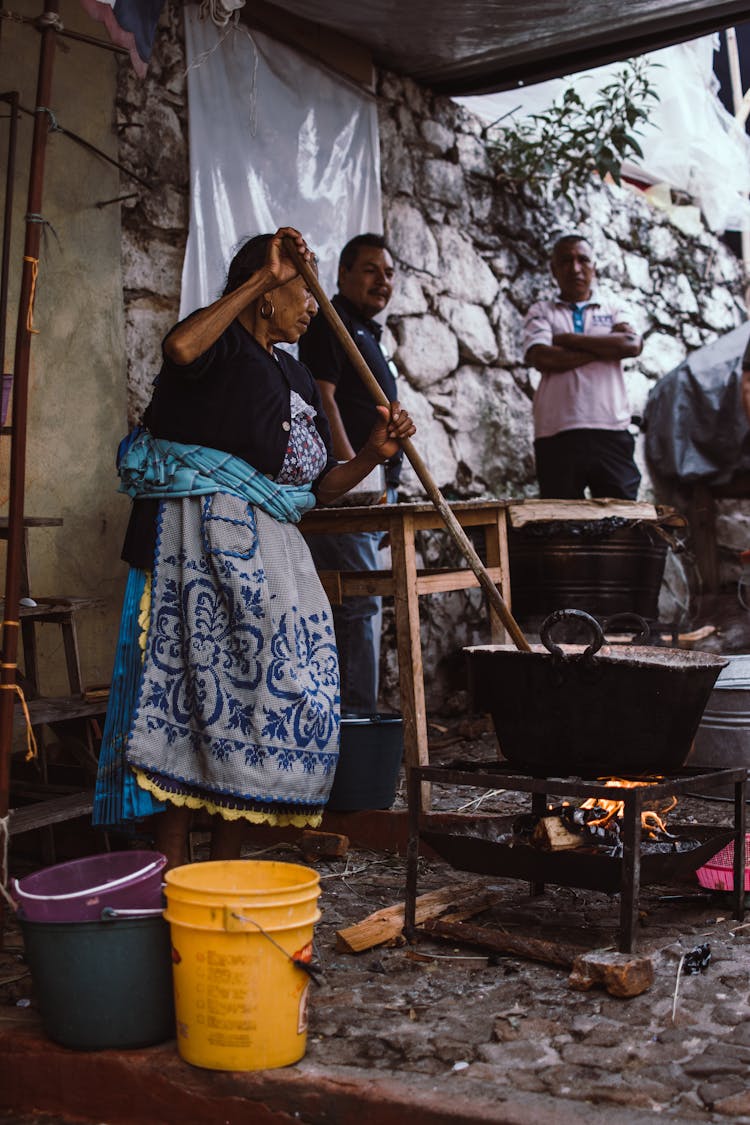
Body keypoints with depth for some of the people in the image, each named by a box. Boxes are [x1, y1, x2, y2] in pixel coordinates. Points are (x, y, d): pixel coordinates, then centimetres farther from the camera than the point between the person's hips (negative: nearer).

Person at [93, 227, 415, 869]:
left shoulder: (297, 378, 22)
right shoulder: (222, 341, -1)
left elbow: (320, 486, 19)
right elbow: (181, 348, -28)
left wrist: (373, 456, 1)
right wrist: (260, 278, -20)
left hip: (264, 550, 8)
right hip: (197, 540, -8)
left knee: (262, 692, 3)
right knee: (190, 681, -10)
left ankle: (227, 863, 12)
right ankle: (173, 866, -4)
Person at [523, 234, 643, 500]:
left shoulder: (613, 309, 19)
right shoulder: (540, 313, 14)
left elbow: (633, 344, -3)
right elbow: (541, 357, -6)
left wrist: (571, 339, -3)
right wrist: (608, 348, -2)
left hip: (611, 430, 1)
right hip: (557, 434, -1)